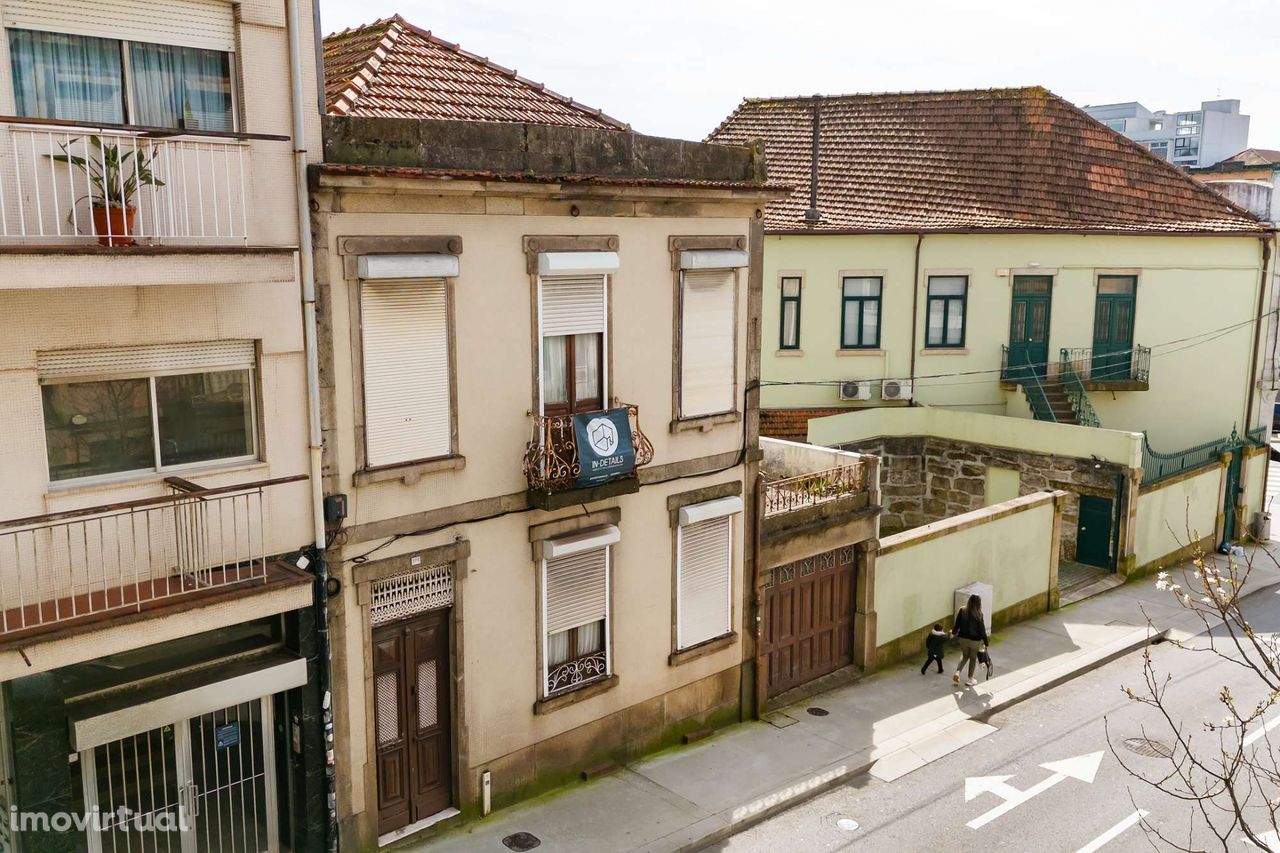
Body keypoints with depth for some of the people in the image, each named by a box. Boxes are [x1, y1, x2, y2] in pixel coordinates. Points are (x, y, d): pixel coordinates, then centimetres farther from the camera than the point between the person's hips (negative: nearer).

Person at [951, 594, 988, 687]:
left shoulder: (962, 610, -10)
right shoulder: (978, 614, -19)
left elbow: (957, 623, 0)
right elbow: (982, 629, -13)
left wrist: (953, 632, 19)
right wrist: (986, 642, -2)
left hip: (963, 638, 3)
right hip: (974, 640, -3)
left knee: (965, 655, 24)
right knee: (973, 658, 16)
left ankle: (957, 672, 6)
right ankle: (970, 679, 25)